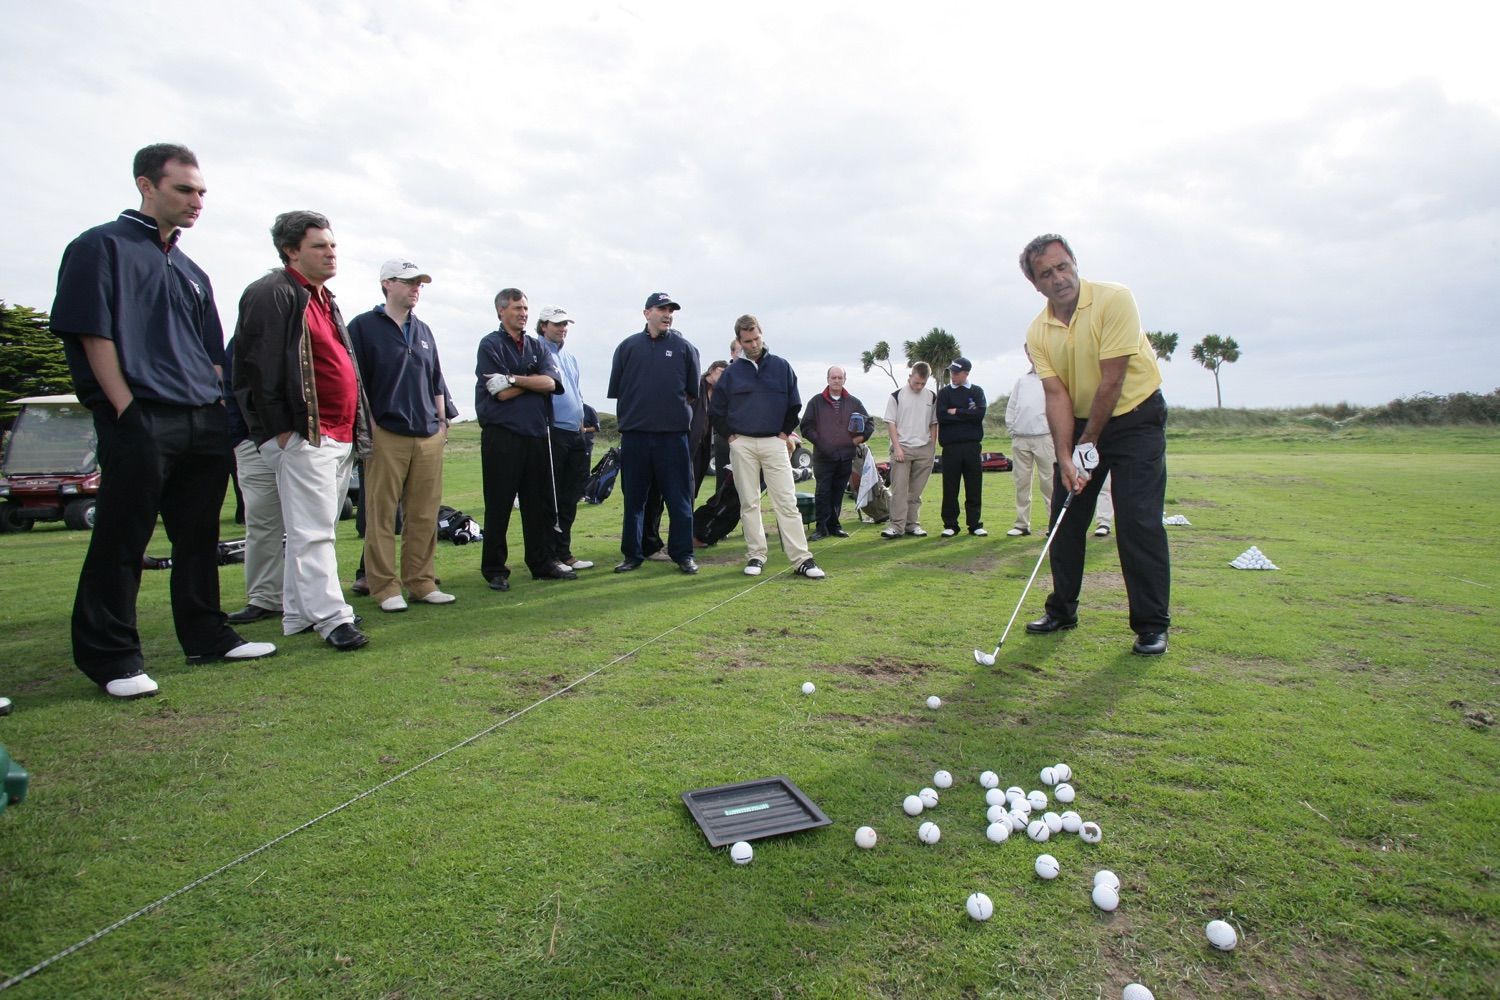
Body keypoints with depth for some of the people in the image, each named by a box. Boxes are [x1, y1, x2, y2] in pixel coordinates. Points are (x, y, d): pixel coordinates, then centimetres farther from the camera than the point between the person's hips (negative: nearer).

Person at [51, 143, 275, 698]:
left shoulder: (191, 272, 22)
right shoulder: (103, 246, 2)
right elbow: (93, 334, -7)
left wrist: (218, 407, 11)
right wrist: (126, 408, -13)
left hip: (204, 424, 7)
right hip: (140, 423, -7)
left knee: (198, 539, 12)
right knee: (120, 543, -1)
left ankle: (206, 637, 22)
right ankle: (112, 658, 8)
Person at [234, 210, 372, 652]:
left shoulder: (326, 299, 22)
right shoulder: (272, 293, -7)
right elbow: (260, 367, -13)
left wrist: (359, 429, 20)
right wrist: (281, 430, -16)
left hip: (341, 436, 9)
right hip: (303, 436, -9)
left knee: (314, 530, 13)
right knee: (312, 531, -7)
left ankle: (298, 613, 21)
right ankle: (330, 617, -4)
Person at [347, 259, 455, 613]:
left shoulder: (424, 331, 19)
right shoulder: (363, 326, 1)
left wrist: (442, 420, 17)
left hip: (429, 437, 5)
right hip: (386, 436, -5)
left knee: (424, 514, 6)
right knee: (381, 515, -2)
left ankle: (422, 583, 14)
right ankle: (385, 587, 4)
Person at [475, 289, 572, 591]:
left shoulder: (537, 346, 15)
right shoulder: (490, 345, 0)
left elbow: (550, 383, -3)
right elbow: (502, 394, -11)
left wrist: (513, 379, -12)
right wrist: (533, 381, 0)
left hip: (536, 434, 5)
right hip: (502, 435, -5)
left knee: (540, 503, 8)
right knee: (499, 505, 0)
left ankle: (542, 563, 17)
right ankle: (495, 569, 9)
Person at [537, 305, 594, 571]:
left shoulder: (569, 355, 19)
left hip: (576, 432, 8)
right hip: (552, 433, -8)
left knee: (569, 498, 12)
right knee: (550, 497, -4)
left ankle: (563, 552, 20)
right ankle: (548, 555, 3)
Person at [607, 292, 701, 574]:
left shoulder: (684, 347, 6)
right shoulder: (628, 346, 8)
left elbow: (693, 392, 9)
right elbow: (616, 390, 10)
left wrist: (674, 409, 7)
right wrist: (636, 411, 8)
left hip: (673, 435, -1)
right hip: (634, 434, 1)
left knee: (679, 498, 1)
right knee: (634, 498, 7)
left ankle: (683, 554, 10)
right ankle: (632, 554, 17)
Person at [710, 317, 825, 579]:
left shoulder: (781, 367, 4)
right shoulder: (731, 372, 5)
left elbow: (795, 405, 10)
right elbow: (716, 410, 11)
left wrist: (785, 433, 4)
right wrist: (729, 436, 3)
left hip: (774, 442, -1)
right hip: (742, 444, 1)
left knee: (787, 502, -5)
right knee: (749, 503, 5)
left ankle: (802, 559, -6)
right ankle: (756, 555, 13)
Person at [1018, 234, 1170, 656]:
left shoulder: (1114, 299, -20)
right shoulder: (1038, 333, -6)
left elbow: (1112, 380, -21)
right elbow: (1056, 395, -9)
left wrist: (1089, 443, -17)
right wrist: (1065, 456, -19)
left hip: (1135, 416, -5)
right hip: (1079, 421, 5)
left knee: (1139, 521, -10)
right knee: (1065, 518, 5)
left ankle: (1151, 624, 0)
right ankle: (1062, 610, 20)